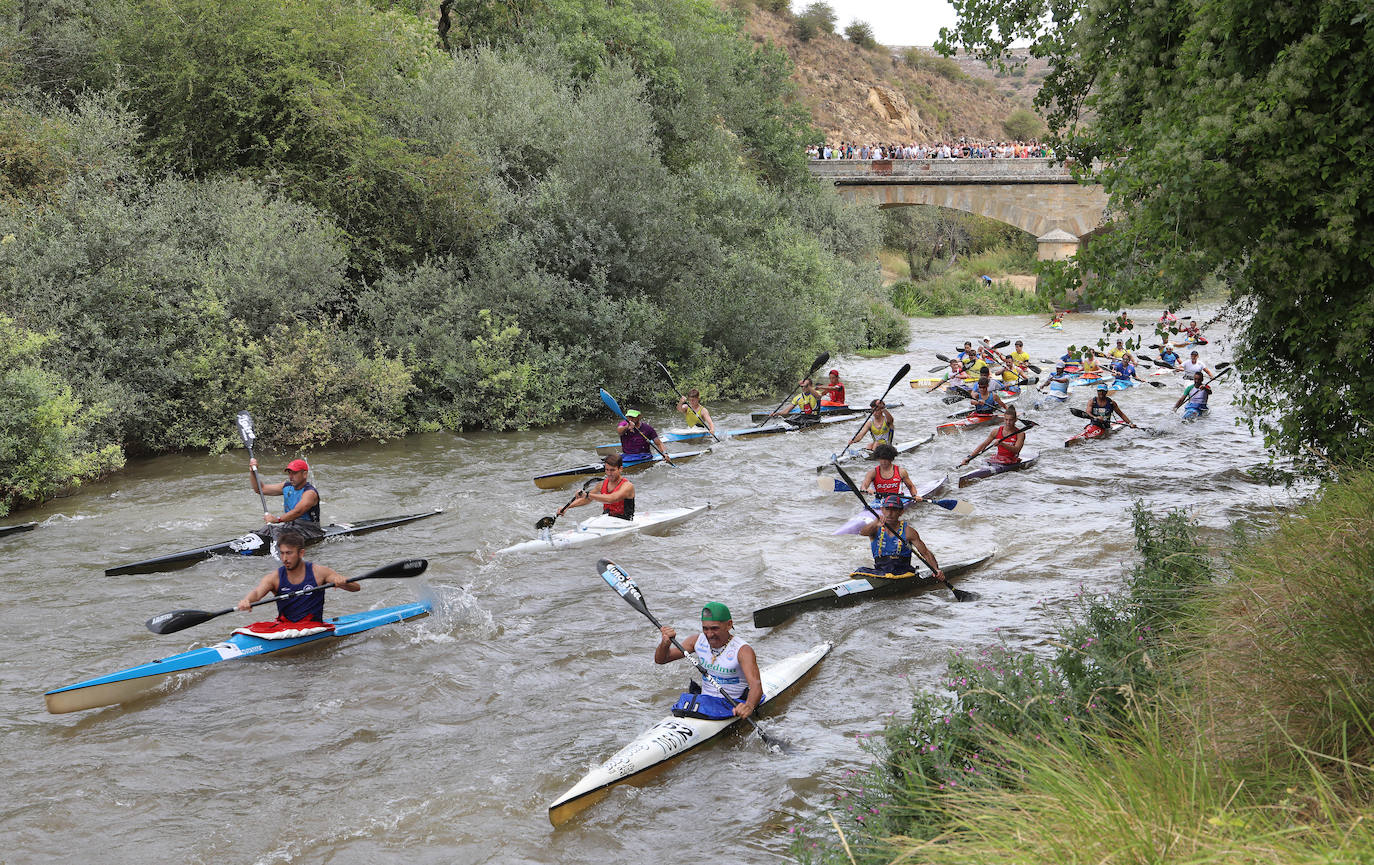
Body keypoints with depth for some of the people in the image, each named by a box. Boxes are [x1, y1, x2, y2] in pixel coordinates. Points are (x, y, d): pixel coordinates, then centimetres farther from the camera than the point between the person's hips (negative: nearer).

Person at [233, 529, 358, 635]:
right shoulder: (274, 577, 1)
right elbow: (257, 593, -18)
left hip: (312, 625, -3)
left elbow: (356, 587, -5)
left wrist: (342, 582, -29)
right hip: (283, 624, 3)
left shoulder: (317, 572, -3)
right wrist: (246, 600, -42)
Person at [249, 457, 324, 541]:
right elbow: (260, 489, 17)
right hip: (288, 524, 7)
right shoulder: (287, 486, 11)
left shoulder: (310, 492, -15)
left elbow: (297, 512, -31)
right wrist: (252, 472, 3)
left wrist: (278, 519, -42)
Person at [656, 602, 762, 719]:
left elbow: (756, 685, -30)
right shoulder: (698, 641, 2)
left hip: (733, 706, -5)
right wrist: (665, 644, -19)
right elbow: (660, 659, 6)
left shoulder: (742, 650, -16)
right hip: (704, 702, 5)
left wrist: (749, 706, -53)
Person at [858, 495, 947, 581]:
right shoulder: (876, 528, 5)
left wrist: (937, 570, -18)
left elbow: (926, 553, 0)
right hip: (880, 571, 1)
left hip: (903, 572, -1)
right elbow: (862, 532, -19)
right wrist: (875, 524, -41)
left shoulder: (908, 531, 1)